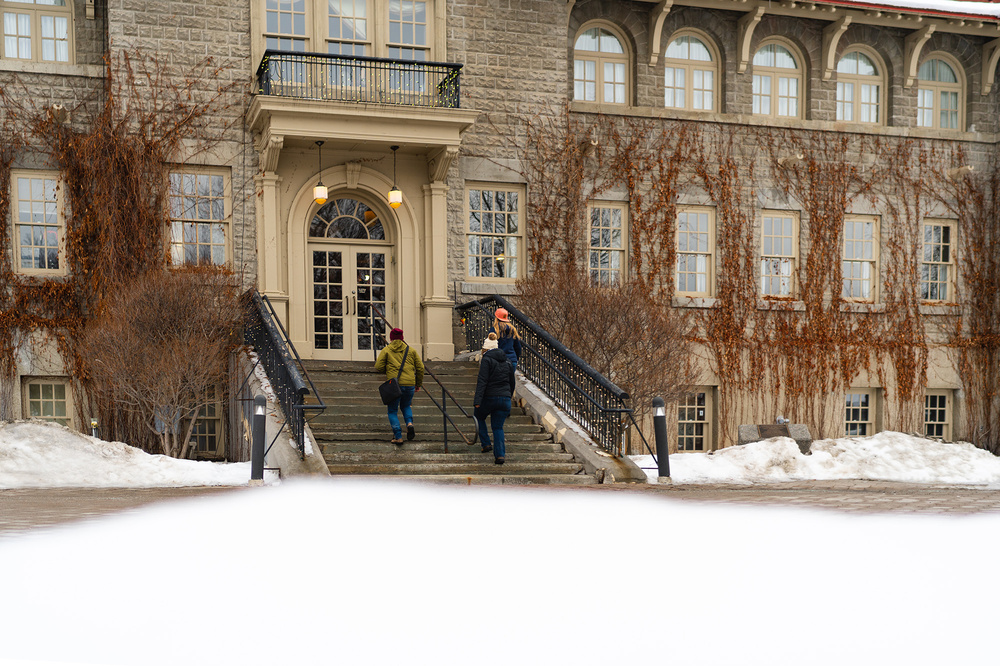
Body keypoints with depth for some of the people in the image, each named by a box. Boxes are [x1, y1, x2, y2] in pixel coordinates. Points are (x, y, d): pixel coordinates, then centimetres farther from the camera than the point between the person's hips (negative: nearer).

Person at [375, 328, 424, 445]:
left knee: (392, 411, 11)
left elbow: (378, 367, -4)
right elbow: (420, 368, 9)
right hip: (410, 384, 3)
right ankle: (409, 423, -1)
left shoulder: (386, 350, 4)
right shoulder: (411, 350, 12)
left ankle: (398, 437, -1)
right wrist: (418, 384, 19)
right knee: (406, 406, 27)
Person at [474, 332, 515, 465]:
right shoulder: (507, 361, 13)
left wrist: (477, 401, -20)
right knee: (498, 427, 10)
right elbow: (512, 382, 19)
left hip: (489, 398, -5)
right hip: (505, 398, 5)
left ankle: (486, 444, 14)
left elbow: (482, 381, -16)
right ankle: (500, 454, -5)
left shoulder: (487, 360, -7)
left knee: (479, 417, 22)